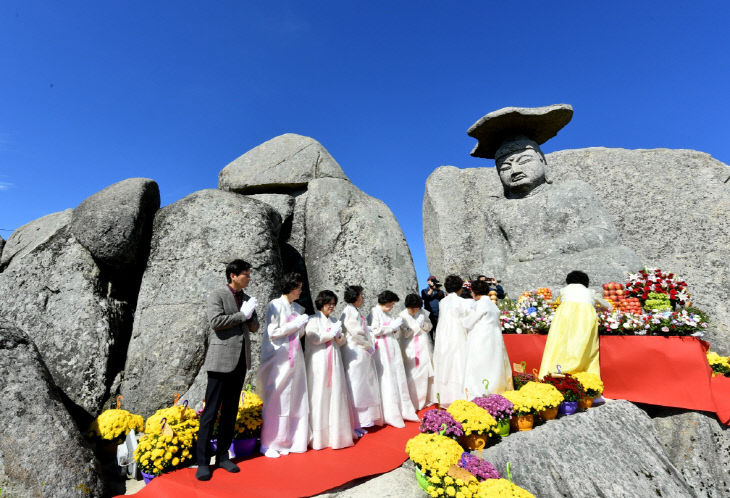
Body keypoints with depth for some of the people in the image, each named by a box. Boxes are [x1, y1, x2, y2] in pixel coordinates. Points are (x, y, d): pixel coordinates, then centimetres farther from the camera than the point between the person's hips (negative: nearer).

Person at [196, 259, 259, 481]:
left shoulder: (247, 299, 13)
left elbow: (255, 327, 16)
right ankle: (203, 462, 9)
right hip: (221, 359, -6)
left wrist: (250, 315, -4)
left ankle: (223, 456, 21)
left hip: (241, 360, 6)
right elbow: (216, 321, -18)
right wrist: (242, 315, -12)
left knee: (230, 411, 11)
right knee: (211, 411, -1)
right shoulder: (217, 295, -4)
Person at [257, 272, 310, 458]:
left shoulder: (297, 308, 12)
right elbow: (272, 332, -12)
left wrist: (303, 324, -1)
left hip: (294, 358, 7)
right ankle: (268, 444, 11)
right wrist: (295, 324, -12)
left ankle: (286, 441, 20)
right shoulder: (276, 305, -8)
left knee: (294, 399, 8)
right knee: (276, 400, -2)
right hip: (279, 358, -6)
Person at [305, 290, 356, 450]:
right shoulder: (313, 320, 1)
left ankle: (335, 430, 10)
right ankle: (319, 435, 3)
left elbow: (342, 341, 15)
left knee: (335, 393, 2)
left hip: (334, 361, 5)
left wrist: (339, 337, -6)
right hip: (318, 362, -5)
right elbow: (313, 338, -11)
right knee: (319, 395, -4)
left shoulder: (335, 321, 16)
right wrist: (331, 334, -9)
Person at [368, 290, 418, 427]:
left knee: (398, 378, 10)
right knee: (386, 381, -4)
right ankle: (390, 415, 5)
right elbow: (375, 331, -17)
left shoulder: (386, 313, 16)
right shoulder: (374, 313, -10)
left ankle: (401, 410, 20)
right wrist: (392, 326, -12)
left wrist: (395, 327, 6)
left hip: (392, 348, 9)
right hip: (382, 350, -9)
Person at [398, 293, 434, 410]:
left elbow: (429, 327, 10)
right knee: (412, 374, -6)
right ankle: (414, 402, 4)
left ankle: (426, 399, 22)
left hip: (424, 346, 4)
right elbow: (405, 333, -9)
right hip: (410, 348, -3)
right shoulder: (402, 316, -7)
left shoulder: (423, 312, 2)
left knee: (426, 371, 7)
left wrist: (424, 324, -10)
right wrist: (417, 325, -18)